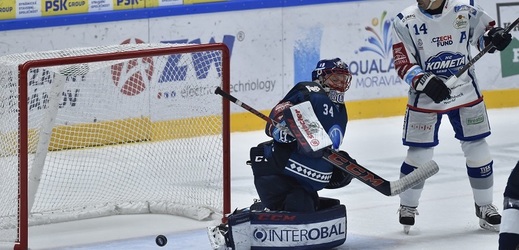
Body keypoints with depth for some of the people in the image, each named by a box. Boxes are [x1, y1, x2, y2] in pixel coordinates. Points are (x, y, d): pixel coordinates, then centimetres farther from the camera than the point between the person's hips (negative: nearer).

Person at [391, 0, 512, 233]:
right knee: (419, 153, 2)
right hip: (425, 97, -1)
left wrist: (495, 36, -17)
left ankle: (484, 205, 20)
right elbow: (403, 63, -13)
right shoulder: (405, 21, -11)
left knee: (477, 149, 5)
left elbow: (484, 32, 7)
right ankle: (407, 206, 20)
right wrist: (425, 82, -28)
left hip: (466, 93, 1)